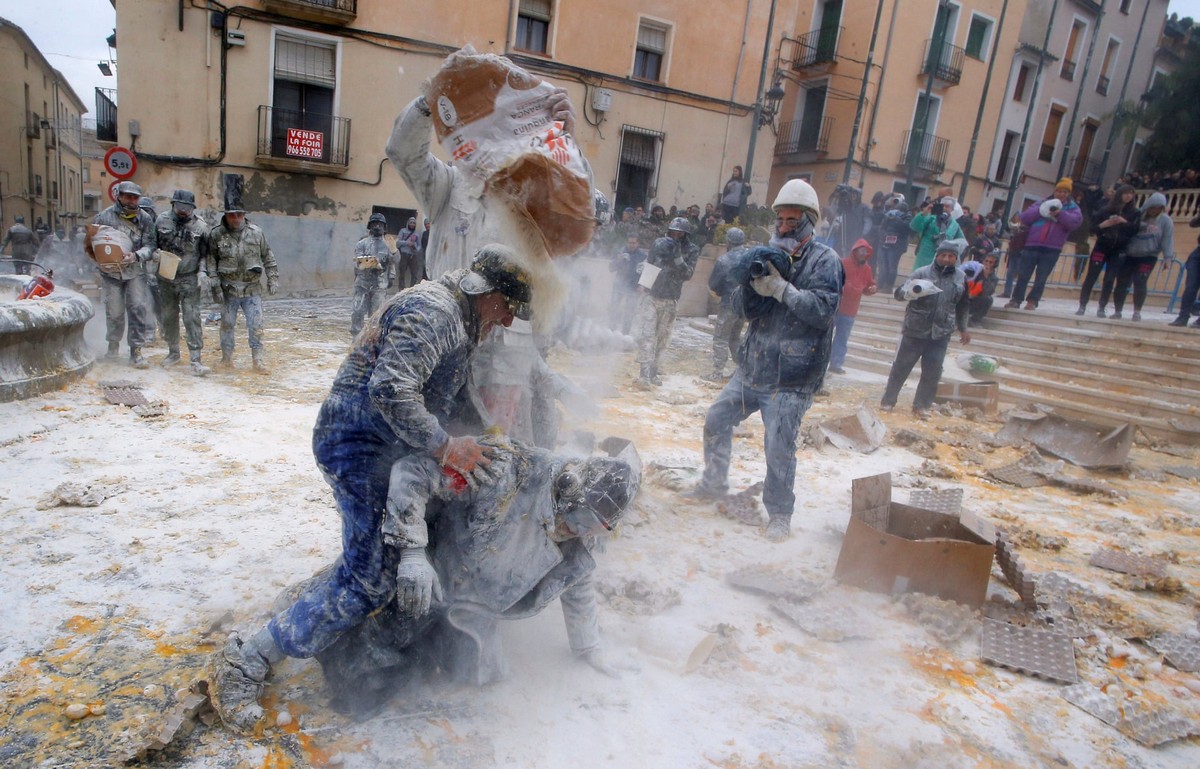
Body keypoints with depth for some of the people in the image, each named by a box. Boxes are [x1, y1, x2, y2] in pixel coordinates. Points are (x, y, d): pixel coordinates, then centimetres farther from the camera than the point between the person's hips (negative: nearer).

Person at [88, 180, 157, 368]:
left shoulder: (145, 219, 1)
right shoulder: (104, 217, 0)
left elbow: (150, 245, -3)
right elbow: (91, 243, 5)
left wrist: (136, 256, -22)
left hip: (135, 270, 0)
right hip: (111, 271, 0)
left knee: (138, 308, -7)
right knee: (114, 311, 4)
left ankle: (136, 352, -2)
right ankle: (113, 344, 28)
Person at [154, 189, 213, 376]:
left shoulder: (200, 226, -4)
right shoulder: (162, 220, 2)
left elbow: (205, 253, 1)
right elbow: (153, 245, 13)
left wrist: (203, 272, -12)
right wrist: (156, 254, -6)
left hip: (189, 279, -3)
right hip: (166, 278, 3)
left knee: (192, 318, -10)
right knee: (169, 317, 13)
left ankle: (196, 359, -10)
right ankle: (173, 352, 29)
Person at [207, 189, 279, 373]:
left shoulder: (256, 232, 0)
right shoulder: (217, 234, -3)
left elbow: (268, 257, 7)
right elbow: (211, 261, -2)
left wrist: (273, 279, 3)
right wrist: (215, 286, -7)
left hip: (252, 289, 0)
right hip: (228, 290, 0)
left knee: (256, 326, -1)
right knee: (227, 325, 10)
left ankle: (259, 360, 7)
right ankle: (226, 357, 24)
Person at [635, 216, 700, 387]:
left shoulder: (691, 250, -2)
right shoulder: (660, 243, 1)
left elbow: (687, 275, -12)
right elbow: (647, 264, 11)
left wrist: (677, 257, -23)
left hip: (670, 301, 1)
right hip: (650, 296, -1)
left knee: (662, 338, 7)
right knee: (646, 335, -10)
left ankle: (653, 372, 17)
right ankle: (644, 374, -13)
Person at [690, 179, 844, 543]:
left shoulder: (825, 260, -5)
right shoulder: (770, 256, 10)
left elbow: (823, 309, -18)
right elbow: (746, 307, 4)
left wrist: (779, 287, -24)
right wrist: (750, 279, -16)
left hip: (790, 377, -6)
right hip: (752, 367, 6)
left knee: (778, 447, -7)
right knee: (716, 421, 13)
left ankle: (779, 513, 13)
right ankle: (714, 483, 34)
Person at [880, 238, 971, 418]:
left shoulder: (961, 277, 4)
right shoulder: (922, 273, -8)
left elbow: (962, 306, 16)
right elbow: (900, 293, -14)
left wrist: (963, 329, 21)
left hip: (941, 334, 3)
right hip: (915, 331, -3)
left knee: (932, 372, 5)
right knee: (901, 366, 5)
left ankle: (921, 406, 18)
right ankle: (888, 401, 18)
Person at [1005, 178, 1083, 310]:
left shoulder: (1073, 208, 13)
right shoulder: (1042, 203, 16)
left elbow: (1076, 221, -8)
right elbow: (1024, 217, 5)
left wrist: (1060, 214, -21)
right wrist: (1040, 211, -10)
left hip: (1052, 250, -1)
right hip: (1032, 245, 1)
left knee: (1041, 278, -1)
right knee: (1023, 275, -1)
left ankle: (1032, 301, 4)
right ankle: (1016, 300, 3)